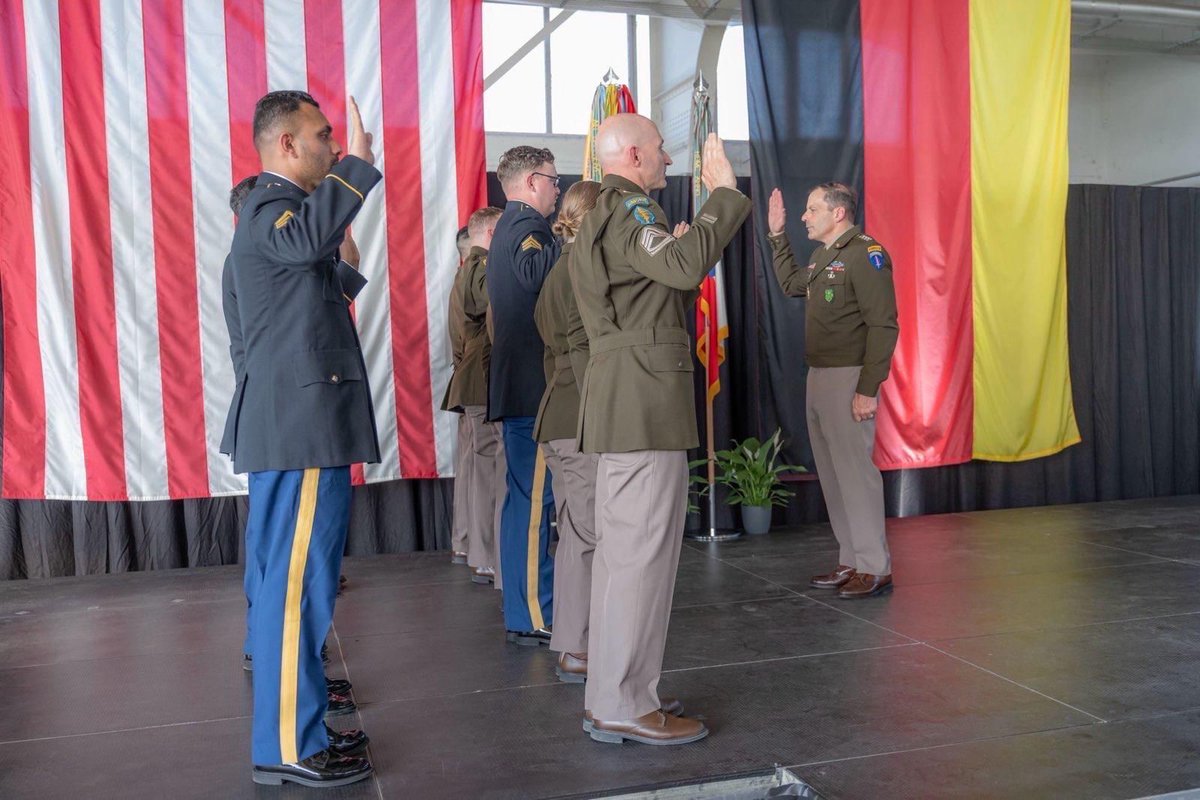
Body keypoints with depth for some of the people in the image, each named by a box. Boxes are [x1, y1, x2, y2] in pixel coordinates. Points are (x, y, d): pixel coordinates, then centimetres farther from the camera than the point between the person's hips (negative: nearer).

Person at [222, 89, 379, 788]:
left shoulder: (280, 208, 21)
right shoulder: (270, 208, -12)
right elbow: (309, 237, -36)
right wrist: (357, 164, -28)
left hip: (296, 422, 11)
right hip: (302, 425, -11)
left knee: (287, 581, 17)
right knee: (298, 584, -8)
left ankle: (295, 703, 29)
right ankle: (288, 748, -1)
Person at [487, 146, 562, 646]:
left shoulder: (510, 227, 23)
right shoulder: (525, 223, -10)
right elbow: (535, 272, -30)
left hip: (519, 386, 11)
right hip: (532, 386, -11)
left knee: (528, 497, 13)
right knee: (534, 497, -8)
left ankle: (529, 610, 20)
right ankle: (533, 618, -3)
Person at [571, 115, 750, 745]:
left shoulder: (602, 215, 24)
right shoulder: (628, 210, -9)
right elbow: (686, 266, -28)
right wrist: (723, 192, -20)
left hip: (623, 401, 11)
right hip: (645, 400, -11)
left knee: (620, 547, 13)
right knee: (643, 550, -9)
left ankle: (608, 694, 20)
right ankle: (624, 706, -4)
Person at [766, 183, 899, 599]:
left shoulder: (865, 253, -12)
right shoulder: (822, 256, 15)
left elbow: (883, 325, -17)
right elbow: (792, 285, 36)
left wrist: (868, 389, -22)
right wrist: (778, 236, 27)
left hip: (848, 378, -9)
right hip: (818, 377, 9)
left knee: (855, 469, -8)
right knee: (831, 471, 11)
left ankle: (876, 568, 0)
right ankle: (851, 562, 20)